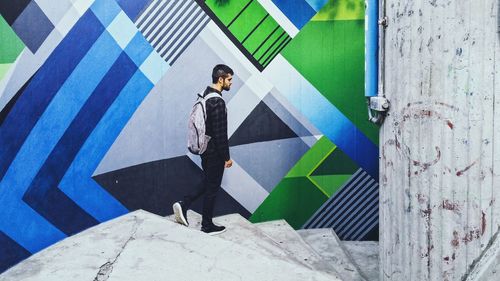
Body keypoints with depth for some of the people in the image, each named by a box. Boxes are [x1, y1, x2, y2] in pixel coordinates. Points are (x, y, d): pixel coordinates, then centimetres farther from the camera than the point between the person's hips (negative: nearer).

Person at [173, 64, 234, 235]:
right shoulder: (217, 102, -23)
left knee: (208, 183, 23)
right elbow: (220, 134, -23)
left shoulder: (205, 94, 7)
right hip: (214, 152, -9)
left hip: (204, 148, 9)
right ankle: (207, 226, 16)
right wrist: (227, 157, -15)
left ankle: (183, 205, 17)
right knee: (212, 188, 4)